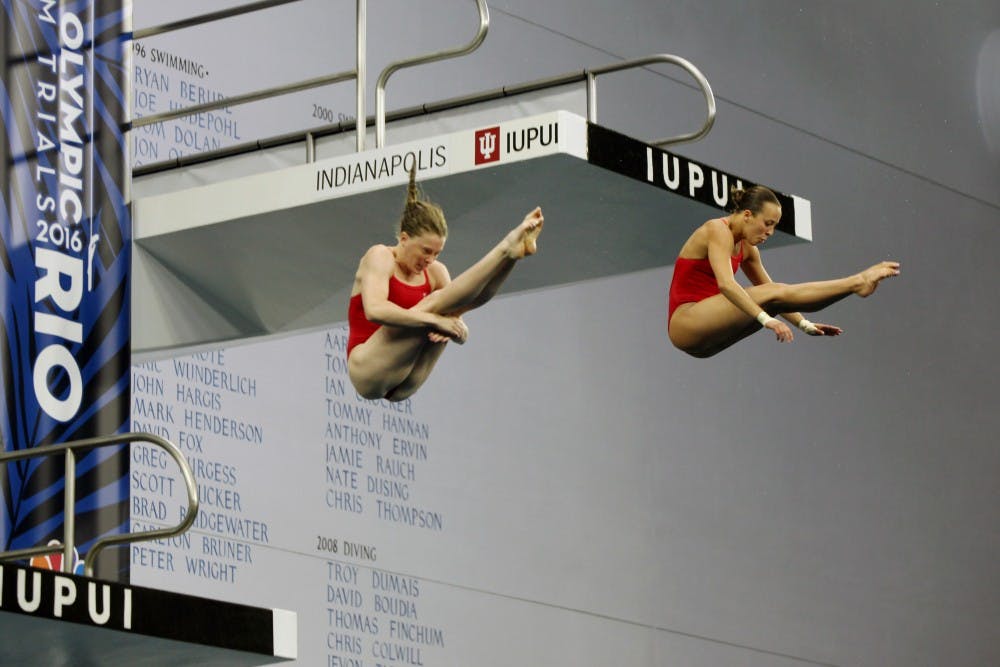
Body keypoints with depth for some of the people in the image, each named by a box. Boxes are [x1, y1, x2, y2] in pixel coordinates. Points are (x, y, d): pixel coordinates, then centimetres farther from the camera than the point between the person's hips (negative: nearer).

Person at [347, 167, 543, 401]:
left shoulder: (435, 272, 12)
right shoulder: (380, 257, -5)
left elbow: (461, 330, 5)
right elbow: (374, 310, -24)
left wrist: (457, 329, -20)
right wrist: (434, 320, -28)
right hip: (368, 370, -6)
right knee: (433, 303, -24)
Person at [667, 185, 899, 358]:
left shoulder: (746, 248, 14)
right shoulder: (718, 231, -14)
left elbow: (767, 290, 19)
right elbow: (726, 284, -29)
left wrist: (805, 325, 6)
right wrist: (765, 319, -38)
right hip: (686, 323, -9)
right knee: (774, 295, -20)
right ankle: (858, 282, -24)